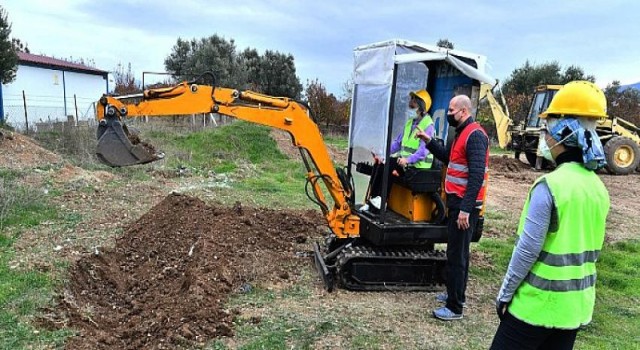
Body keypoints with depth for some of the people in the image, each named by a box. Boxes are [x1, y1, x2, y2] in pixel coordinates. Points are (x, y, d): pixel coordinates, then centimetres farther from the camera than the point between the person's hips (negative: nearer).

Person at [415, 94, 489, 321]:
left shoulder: (475, 135, -18)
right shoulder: (461, 133, 15)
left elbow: (477, 175, -25)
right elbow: (448, 158, 27)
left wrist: (465, 209, -27)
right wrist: (429, 142, 14)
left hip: (464, 204, -10)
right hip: (456, 201, 11)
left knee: (456, 255, -4)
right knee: (456, 251, 19)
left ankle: (454, 308, 5)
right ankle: (455, 294, 33)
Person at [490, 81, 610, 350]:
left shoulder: (549, 185, -22)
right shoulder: (599, 188, 2)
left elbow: (527, 250, -19)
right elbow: (590, 250, 11)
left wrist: (505, 294, -8)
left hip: (538, 303, -7)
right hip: (578, 304, 7)